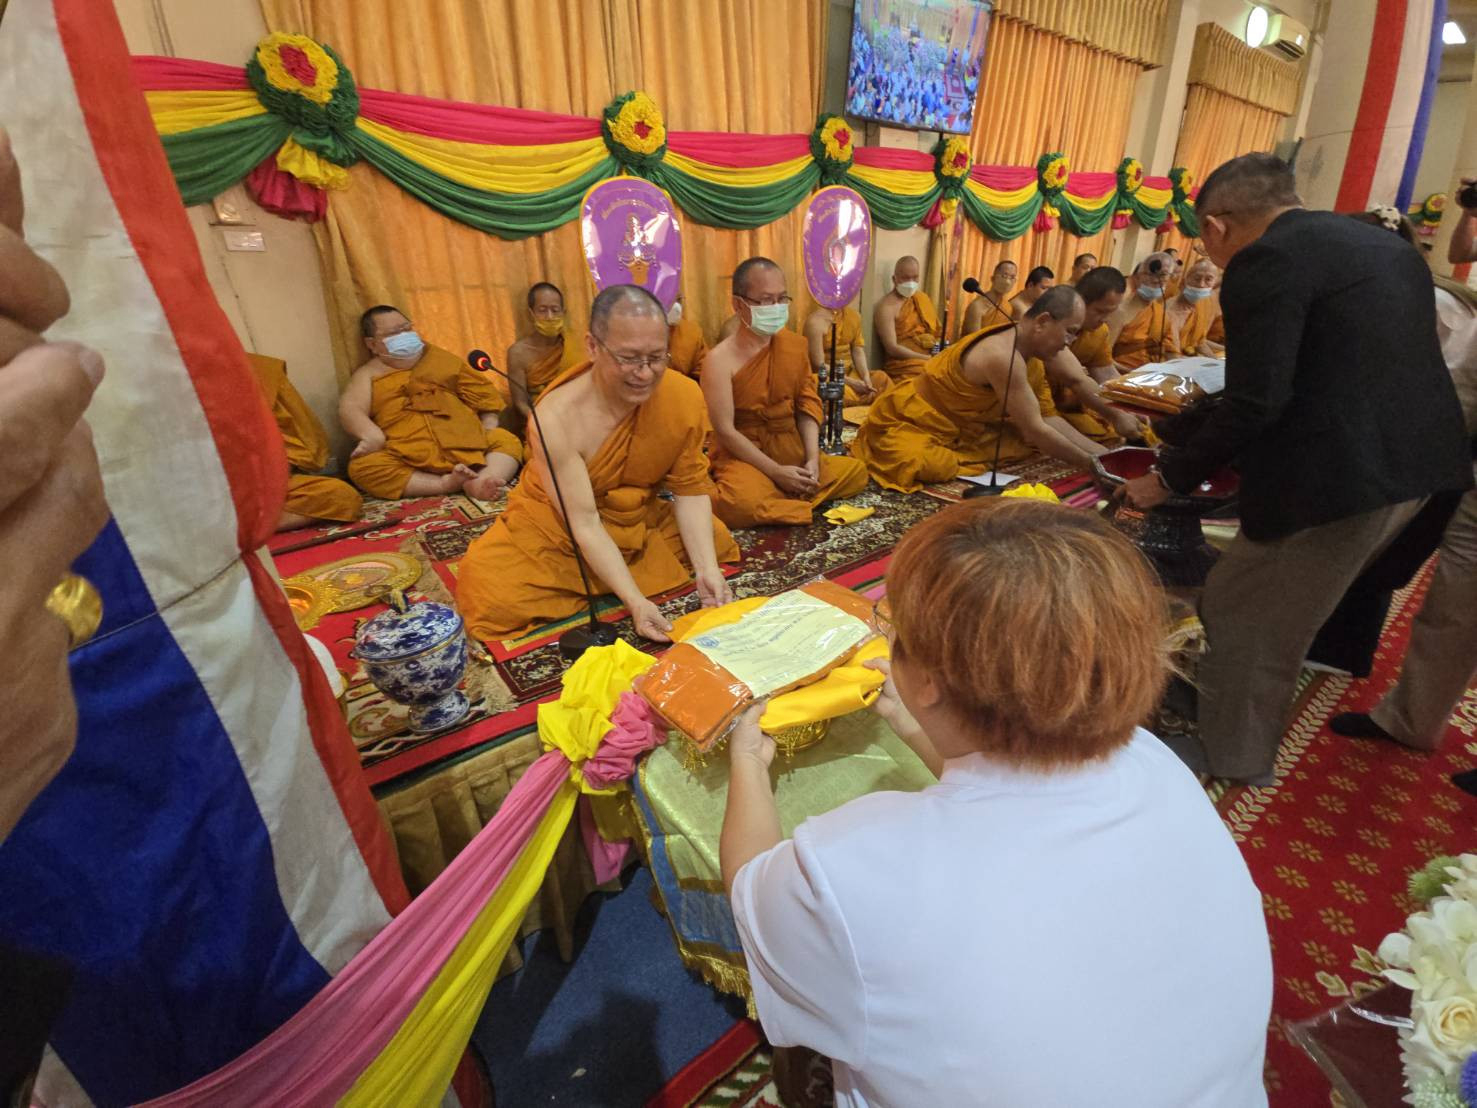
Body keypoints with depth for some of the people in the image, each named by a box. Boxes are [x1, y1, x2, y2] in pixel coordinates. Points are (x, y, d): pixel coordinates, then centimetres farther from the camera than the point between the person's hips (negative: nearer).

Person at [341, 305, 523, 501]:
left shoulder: (440, 358, 22)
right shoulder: (368, 374, 15)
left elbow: (483, 393, 19)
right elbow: (349, 409, -3)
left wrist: (488, 429, 4)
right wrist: (373, 436, -23)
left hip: (464, 447, 2)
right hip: (407, 458, -2)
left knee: (506, 440, -19)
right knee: (362, 466, -30)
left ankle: (483, 481, -47)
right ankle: (446, 483, -36)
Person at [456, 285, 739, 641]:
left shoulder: (685, 395, -18)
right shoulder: (557, 417, -28)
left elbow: (690, 488, -11)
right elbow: (584, 521, -26)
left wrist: (707, 570, -23)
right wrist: (635, 600, -34)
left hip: (643, 522, 5)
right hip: (559, 531, -5)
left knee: (717, 543, -11)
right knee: (492, 597, -25)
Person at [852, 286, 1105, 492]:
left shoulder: (1020, 342, 1)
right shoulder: (1004, 355, -29)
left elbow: (1044, 418, 3)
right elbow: (1035, 430, -27)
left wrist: (1101, 452, -2)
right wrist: (1090, 463, -18)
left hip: (954, 424, 10)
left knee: (1023, 442, 4)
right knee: (933, 468, -38)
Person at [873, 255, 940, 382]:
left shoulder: (921, 298, 18)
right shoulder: (886, 307, -6)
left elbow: (935, 330, 21)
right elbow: (892, 348, -14)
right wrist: (927, 358, -17)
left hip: (931, 359, 7)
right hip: (904, 367, -7)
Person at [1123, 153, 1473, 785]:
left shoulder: (1266, 261, -12)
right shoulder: (1386, 246, 16)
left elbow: (1254, 402, -21)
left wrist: (1169, 477, -11)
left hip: (1338, 477, -10)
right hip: (1413, 465, 10)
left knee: (1240, 618, 9)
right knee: (1278, 614, 24)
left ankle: (1232, 754, 26)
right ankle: (1244, 732, 41)